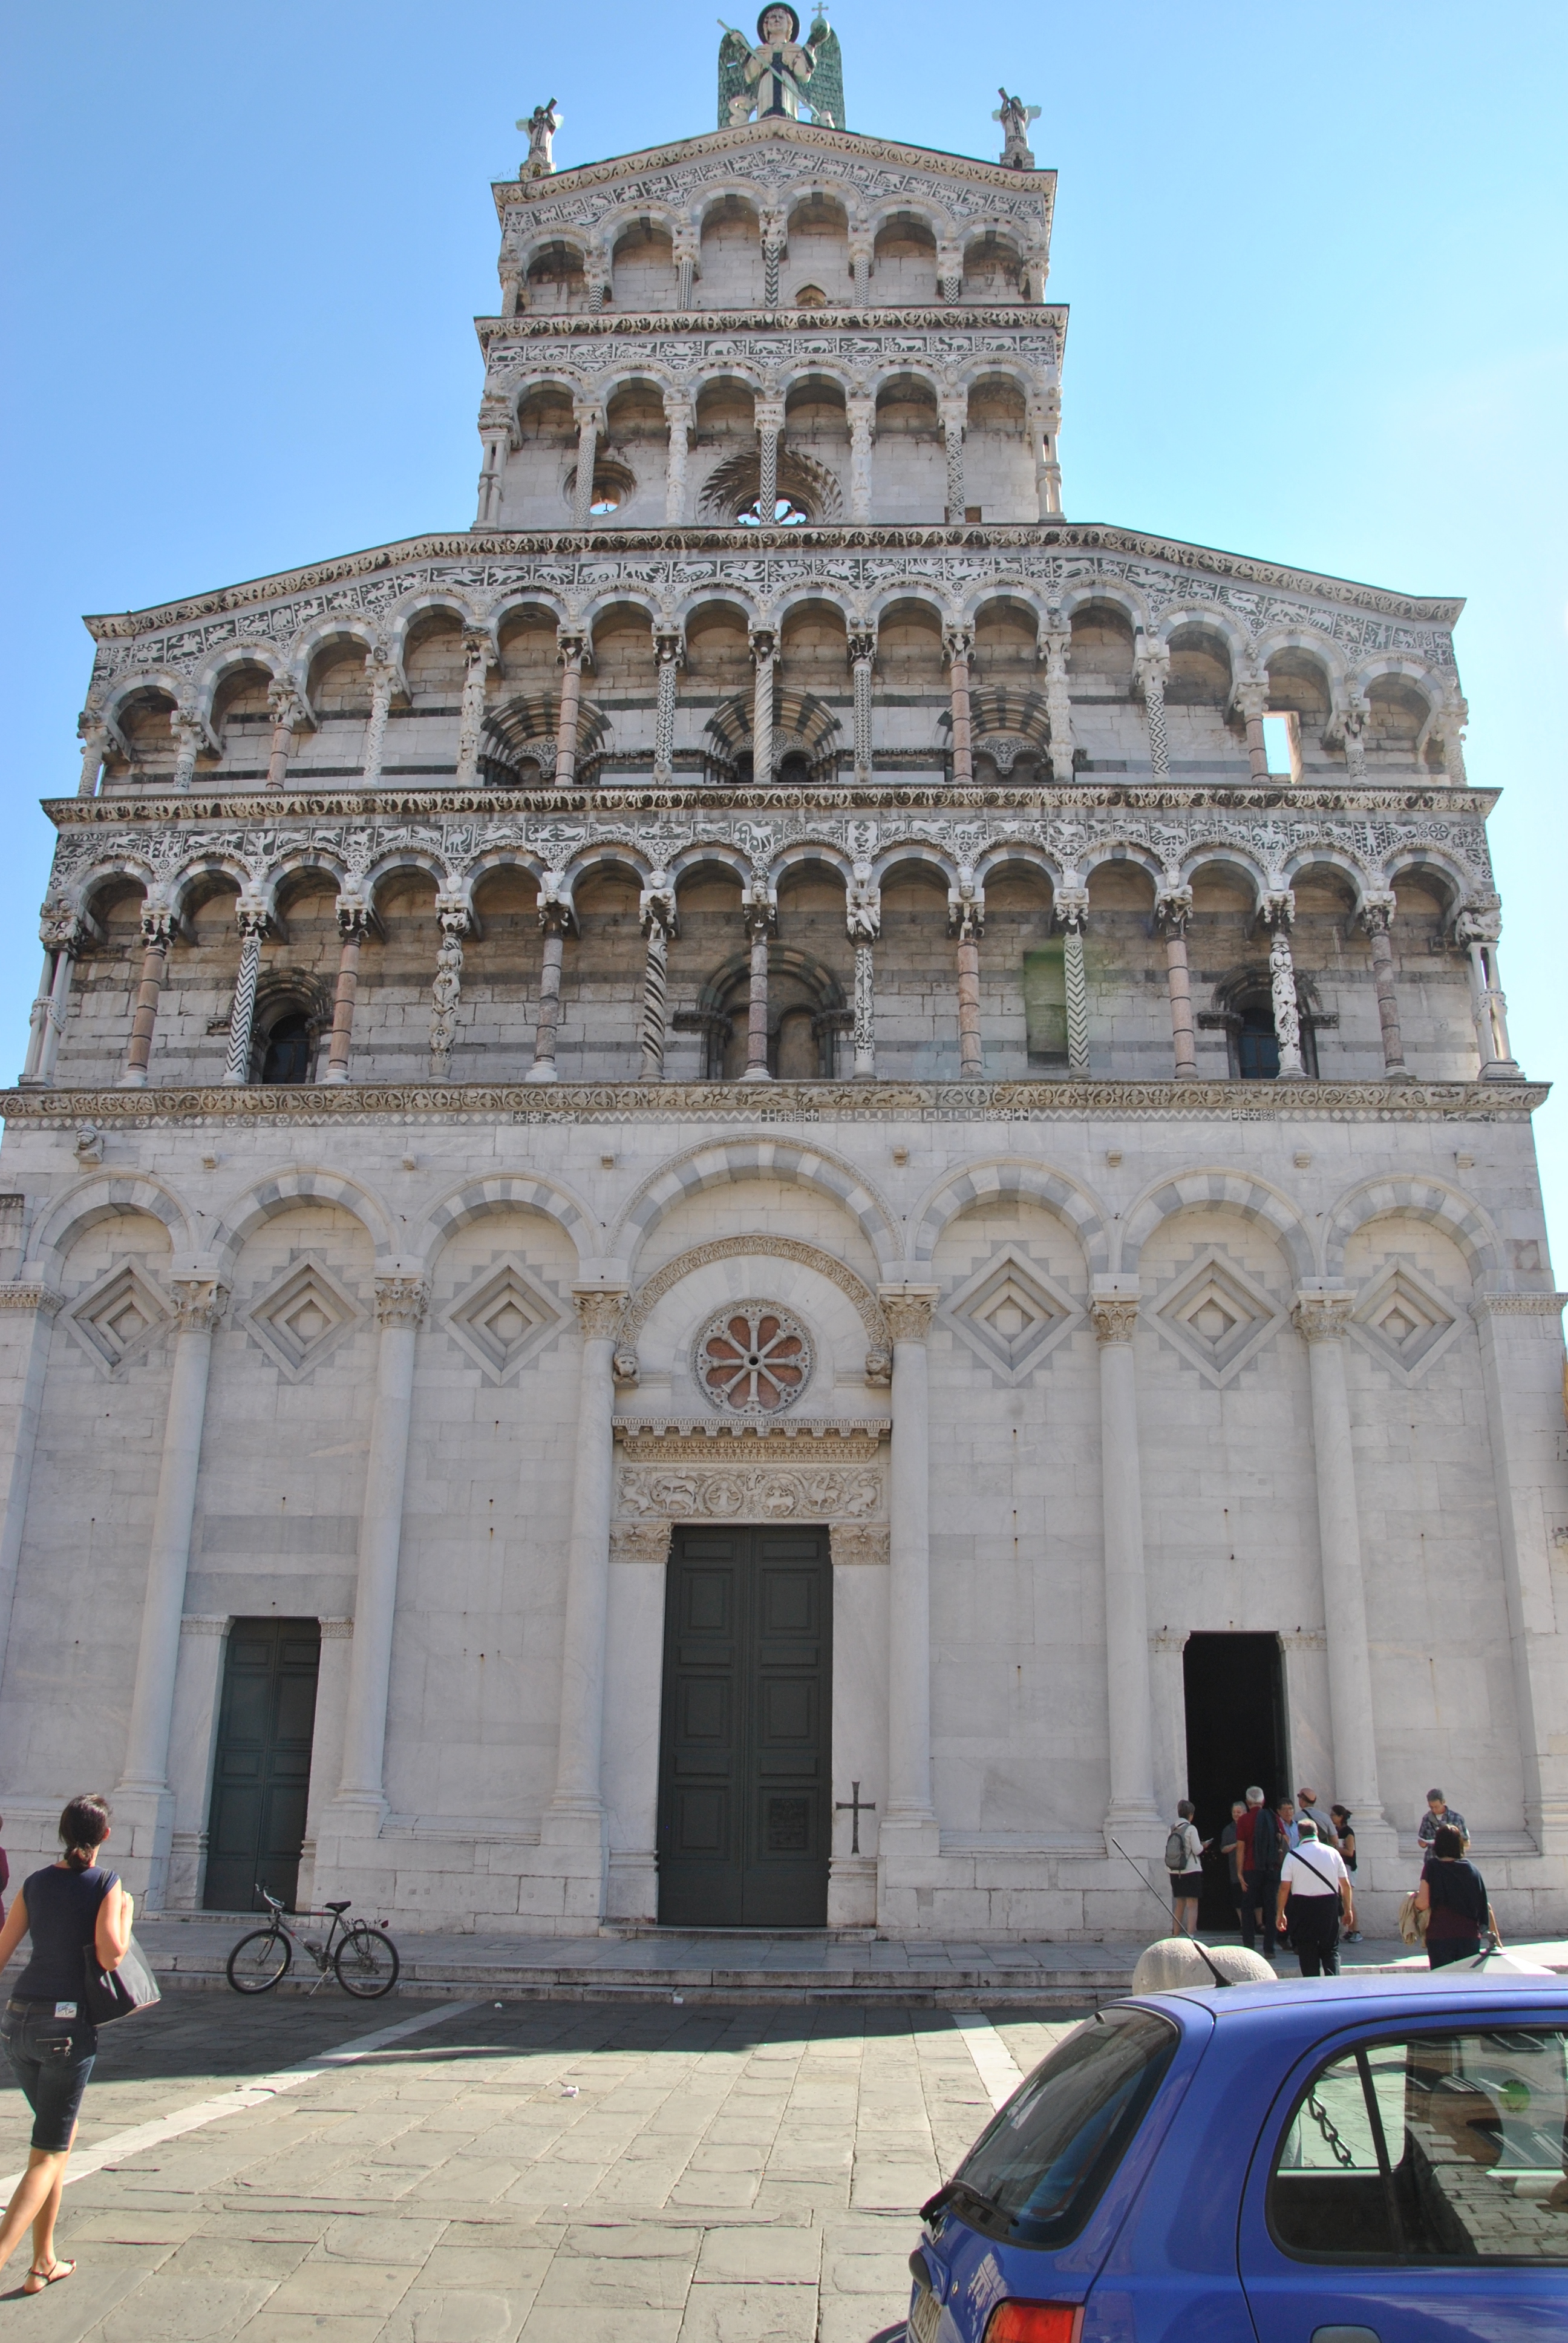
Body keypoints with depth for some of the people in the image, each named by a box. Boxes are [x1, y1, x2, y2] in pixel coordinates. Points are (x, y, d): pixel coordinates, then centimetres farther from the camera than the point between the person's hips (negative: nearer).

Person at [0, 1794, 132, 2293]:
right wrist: (125, 1912, 1)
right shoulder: (104, 1885, -8)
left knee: (60, 2134, 22)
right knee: (48, 2154, 4)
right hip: (68, 2024, -5)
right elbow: (110, 1956, -16)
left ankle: (45, 2262, 25)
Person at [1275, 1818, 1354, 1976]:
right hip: (1329, 1904, 2)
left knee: (1307, 1951, 8)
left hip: (1303, 1906, -2)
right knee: (1331, 1950, 11)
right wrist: (1348, 1909, 17)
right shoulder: (1333, 1853, 3)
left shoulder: (1292, 1856, -3)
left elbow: (1284, 1887, -5)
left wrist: (1280, 1913, 4)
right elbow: (1345, 1884, 6)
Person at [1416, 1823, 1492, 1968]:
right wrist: (1496, 1936, 12)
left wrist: (1415, 1898, 8)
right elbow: (1486, 1907, 5)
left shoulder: (1432, 1867, -6)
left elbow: (1423, 1903, -14)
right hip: (1470, 1936, 3)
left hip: (1439, 1937, -3)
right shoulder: (1471, 1869, 4)